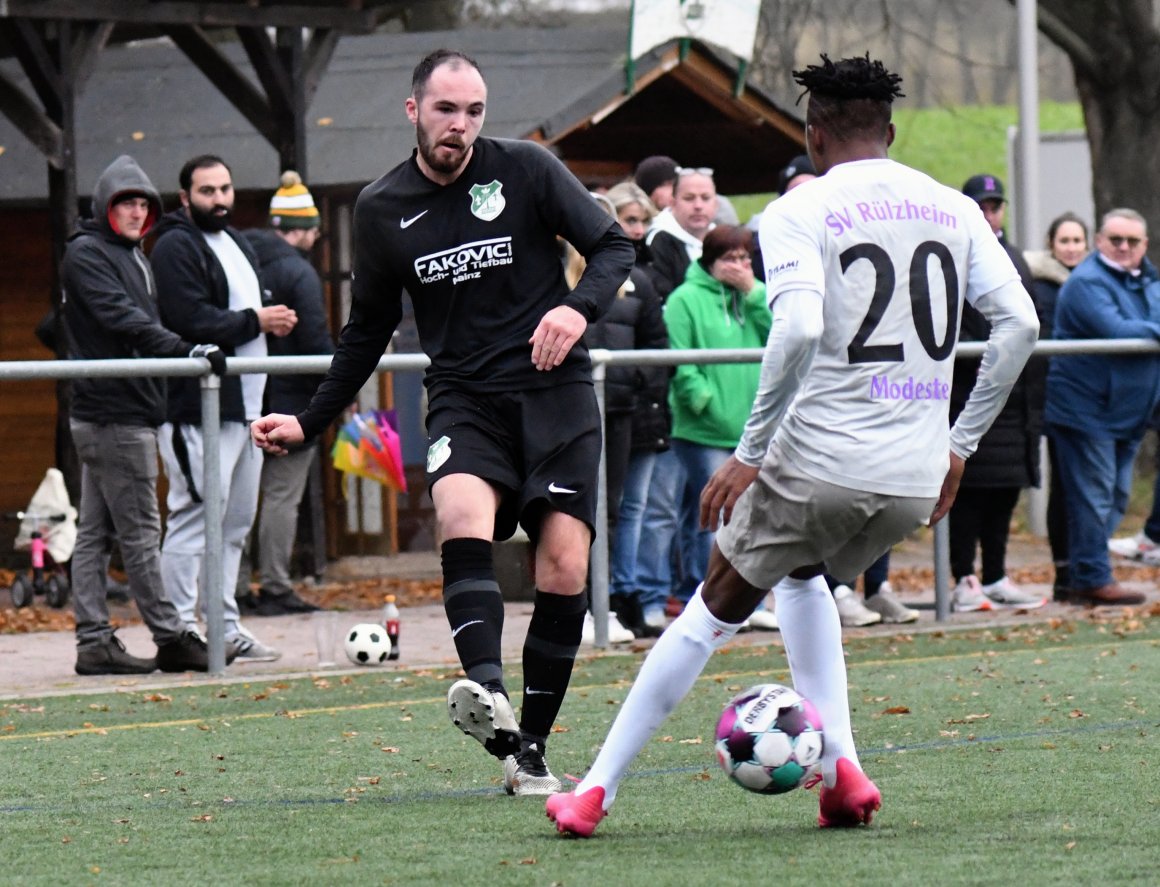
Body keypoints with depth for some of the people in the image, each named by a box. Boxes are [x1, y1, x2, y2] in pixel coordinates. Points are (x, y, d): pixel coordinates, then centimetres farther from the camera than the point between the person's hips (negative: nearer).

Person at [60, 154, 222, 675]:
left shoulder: (133, 256, 21)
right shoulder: (86, 255, -9)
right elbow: (121, 319, -21)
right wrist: (185, 350, -30)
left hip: (129, 412, 10)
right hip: (111, 413, -10)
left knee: (96, 533, 9)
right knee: (140, 533, -6)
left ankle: (94, 642, 9)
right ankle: (169, 637, -3)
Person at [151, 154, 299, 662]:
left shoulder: (236, 243, 22)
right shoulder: (176, 247, -9)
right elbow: (191, 320, -20)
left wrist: (274, 319, 10)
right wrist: (255, 322, -14)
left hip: (244, 405, 10)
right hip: (198, 406, -10)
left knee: (236, 523, 13)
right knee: (195, 516, -12)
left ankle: (226, 628, 19)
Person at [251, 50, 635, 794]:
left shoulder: (526, 170, 0)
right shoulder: (382, 210, 8)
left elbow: (614, 246, 3)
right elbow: (369, 329, 20)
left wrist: (579, 307, -18)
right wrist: (310, 424, 16)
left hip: (553, 389, -1)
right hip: (464, 398, 1)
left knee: (565, 571, -10)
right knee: (462, 517, -31)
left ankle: (530, 749, 2)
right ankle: (490, 697, -49)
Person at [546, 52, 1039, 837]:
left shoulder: (800, 213, -5)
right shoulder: (954, 210, 10)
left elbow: (799, 330, -21)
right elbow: (1019, 323, 4)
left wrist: (751, 454, -15)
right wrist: (962, 444, 12)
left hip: (821, 464, -5)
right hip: (916, 479, 5)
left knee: (716, 610, 11)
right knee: (804, 576, 32)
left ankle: (597, 790, 13)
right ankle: (842, 771, 17)